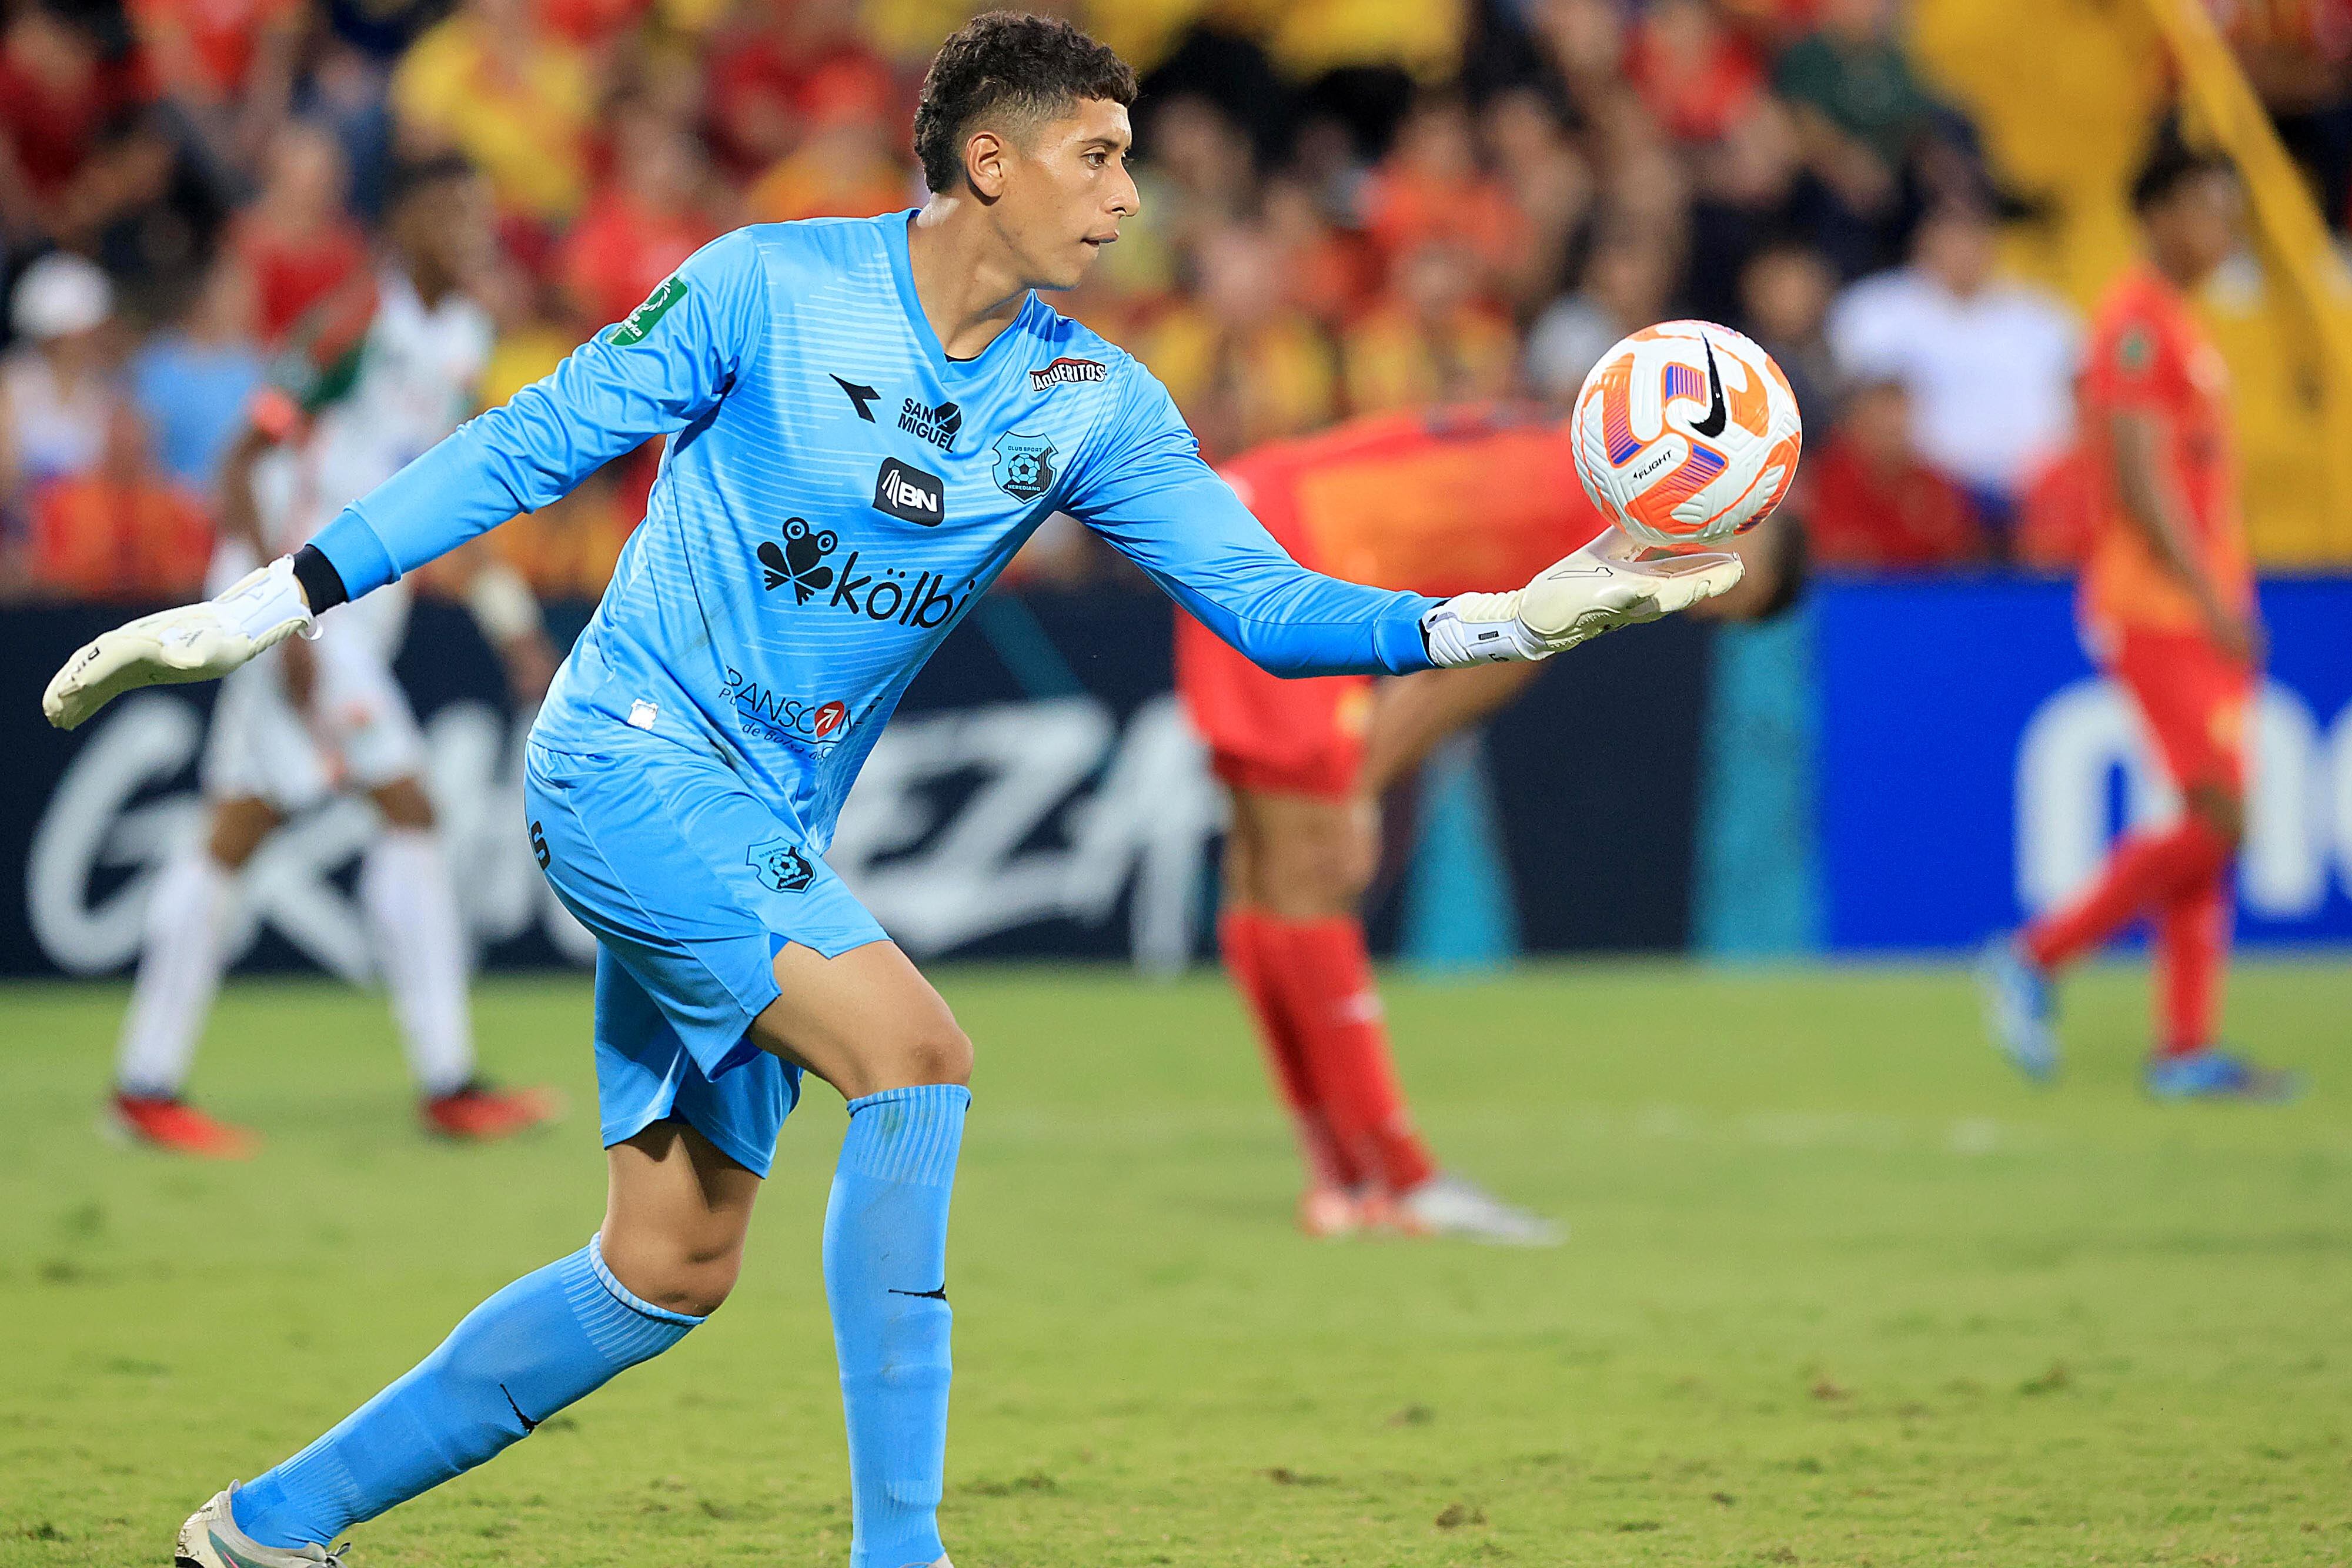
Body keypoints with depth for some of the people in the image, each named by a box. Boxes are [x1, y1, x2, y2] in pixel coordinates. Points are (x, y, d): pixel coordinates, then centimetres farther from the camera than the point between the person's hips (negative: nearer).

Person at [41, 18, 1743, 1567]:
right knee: (916, 1060, -24)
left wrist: (1504, 621, -16)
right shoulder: (771, 288, -10)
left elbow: (1264, 597, -1)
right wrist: (265, 608, -5)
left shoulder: (1092, 402, 4)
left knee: (674, 1269, 6)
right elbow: (530, 448, -4)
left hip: (764, 840, 7)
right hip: (629, 757, -7)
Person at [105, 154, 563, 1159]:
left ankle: (147, 1085, 11)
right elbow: (242, 467, -17)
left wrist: (511, 620, 17)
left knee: (237, 837, 9)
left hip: (358, 611, 9)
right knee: (407, 810, -12)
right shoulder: (359, 325, -16)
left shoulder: (462, 339, 11)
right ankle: (446, 1082, -10)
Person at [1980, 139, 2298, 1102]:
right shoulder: (2137, 324, -12)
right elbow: (2142, 480, -19)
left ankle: (2186, 1049, 8)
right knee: (2217, 822, -14)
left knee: (2208, 828, 7)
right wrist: (2212, 599, -21)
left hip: (2200, 613, 10)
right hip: (2157, 612, -10)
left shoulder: (2180, 327, 18)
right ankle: (2036, 958, -4)